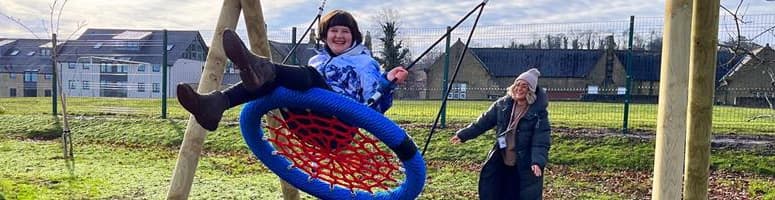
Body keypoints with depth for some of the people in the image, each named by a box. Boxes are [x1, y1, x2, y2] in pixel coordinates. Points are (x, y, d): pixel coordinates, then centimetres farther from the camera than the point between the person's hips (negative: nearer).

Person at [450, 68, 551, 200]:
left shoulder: (538, 111, -13)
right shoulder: (502, 104, 1)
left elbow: (541, 140, -17)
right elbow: (484, 121, 7)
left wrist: (538, 161, -31)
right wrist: (463, 135, 7)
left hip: (525, 166, -5)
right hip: (500, 161, 5)